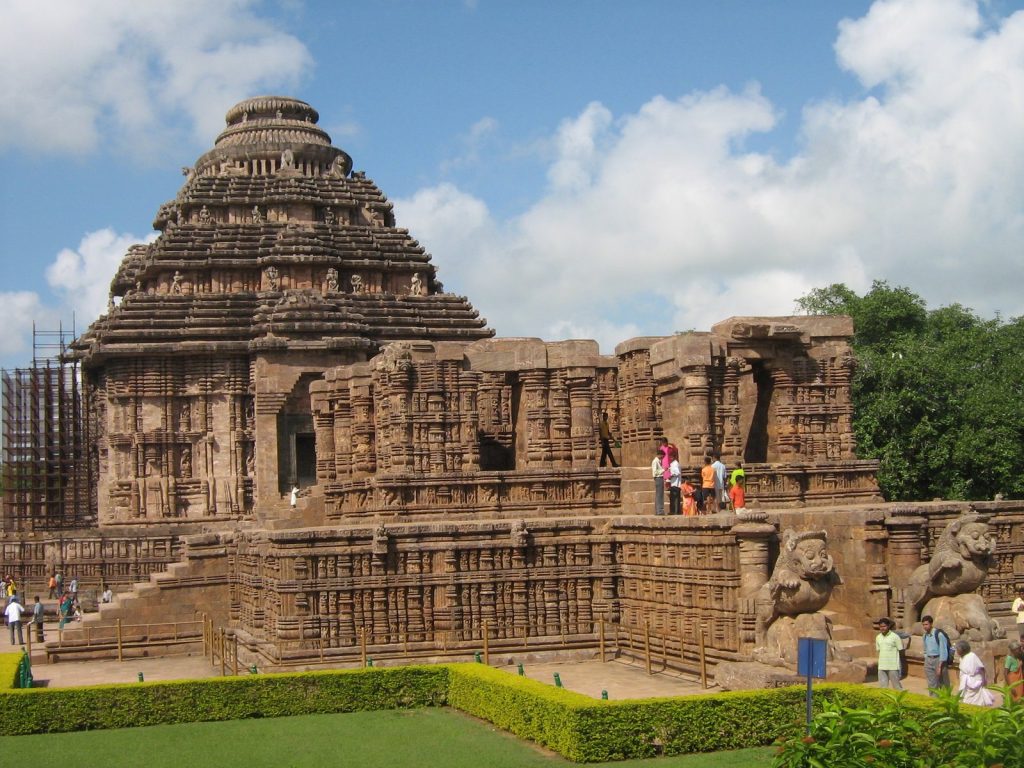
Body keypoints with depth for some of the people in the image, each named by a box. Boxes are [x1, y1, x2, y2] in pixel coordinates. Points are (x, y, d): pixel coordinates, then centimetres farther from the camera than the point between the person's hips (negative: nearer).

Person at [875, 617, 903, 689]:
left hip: (893, 667, -5)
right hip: (882, 667, 5)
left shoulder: (895, 637, -7)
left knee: (897, 686, 2)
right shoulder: (878, 637, 9)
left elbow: (901, 651, -4)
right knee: (883, 686, 6)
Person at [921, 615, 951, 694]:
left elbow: (943, 651, -15)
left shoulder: (939, 634, -14)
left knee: (943, 685, 0)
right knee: (932, 686, 7)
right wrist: (926, 663, 12)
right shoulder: (925, 636, 8)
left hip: (940, 660, -6)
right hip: (929, 660, 6)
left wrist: (940, 666, -16)